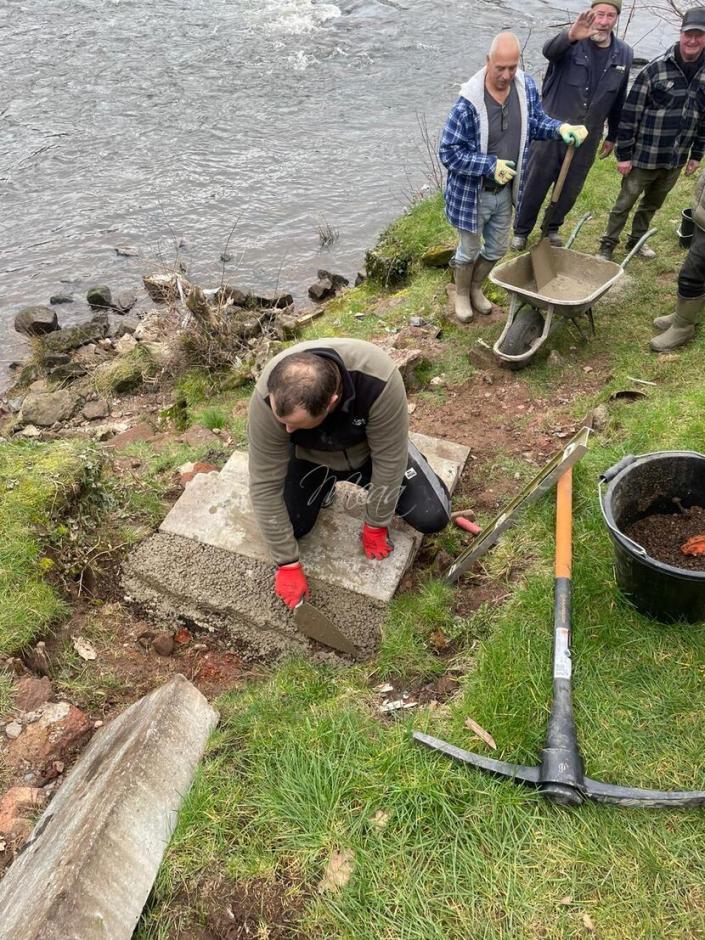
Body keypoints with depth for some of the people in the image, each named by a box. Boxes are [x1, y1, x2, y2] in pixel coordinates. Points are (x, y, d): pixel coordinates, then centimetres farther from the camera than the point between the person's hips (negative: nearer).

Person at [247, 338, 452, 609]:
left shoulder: (379, 381, -41)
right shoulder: (267, 399, -36)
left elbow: (388, 459, -27)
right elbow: (265, 485, -28)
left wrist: (375, 526, -15)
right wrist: (288, 564, -23)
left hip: (370, 451, -1)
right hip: (312, 458, 1)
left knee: (433, 518, -12)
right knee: (287, 525, -14)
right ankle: (326, 485, 17)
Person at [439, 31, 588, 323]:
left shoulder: (526, 87, -8)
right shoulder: (469, 102, -26)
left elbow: (536, 122, 10)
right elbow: (448, 152, -22)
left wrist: (561, 128, -12)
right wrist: (491, 166, -29)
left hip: (505, 190, 6)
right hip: (473, 193, -5)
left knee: (497, 248, 21)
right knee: (469, 250, 13)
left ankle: (475, 287, 47)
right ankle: (461, 294, 40)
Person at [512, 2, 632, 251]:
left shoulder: (624, 54, 0)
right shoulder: (571, 43, -14)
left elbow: (619, 101, 11)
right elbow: (549, 51, -39)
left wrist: (613, 136, 16)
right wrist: (570, 36, -60)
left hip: (587, 139, 4)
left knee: (569, 190, 15)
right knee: (534, 185, 8)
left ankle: (552, 227, 39)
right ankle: (521, 230, 29)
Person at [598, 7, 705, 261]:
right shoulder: (655, 70, -11)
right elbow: (630, 113, -10)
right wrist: (623, 154, -12)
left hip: (676, 159, 5)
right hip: (644, 156, -4)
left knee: (652, 204, 18)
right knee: (625, 203, 5)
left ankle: (636, 240, 35)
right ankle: (607, 245, 19)